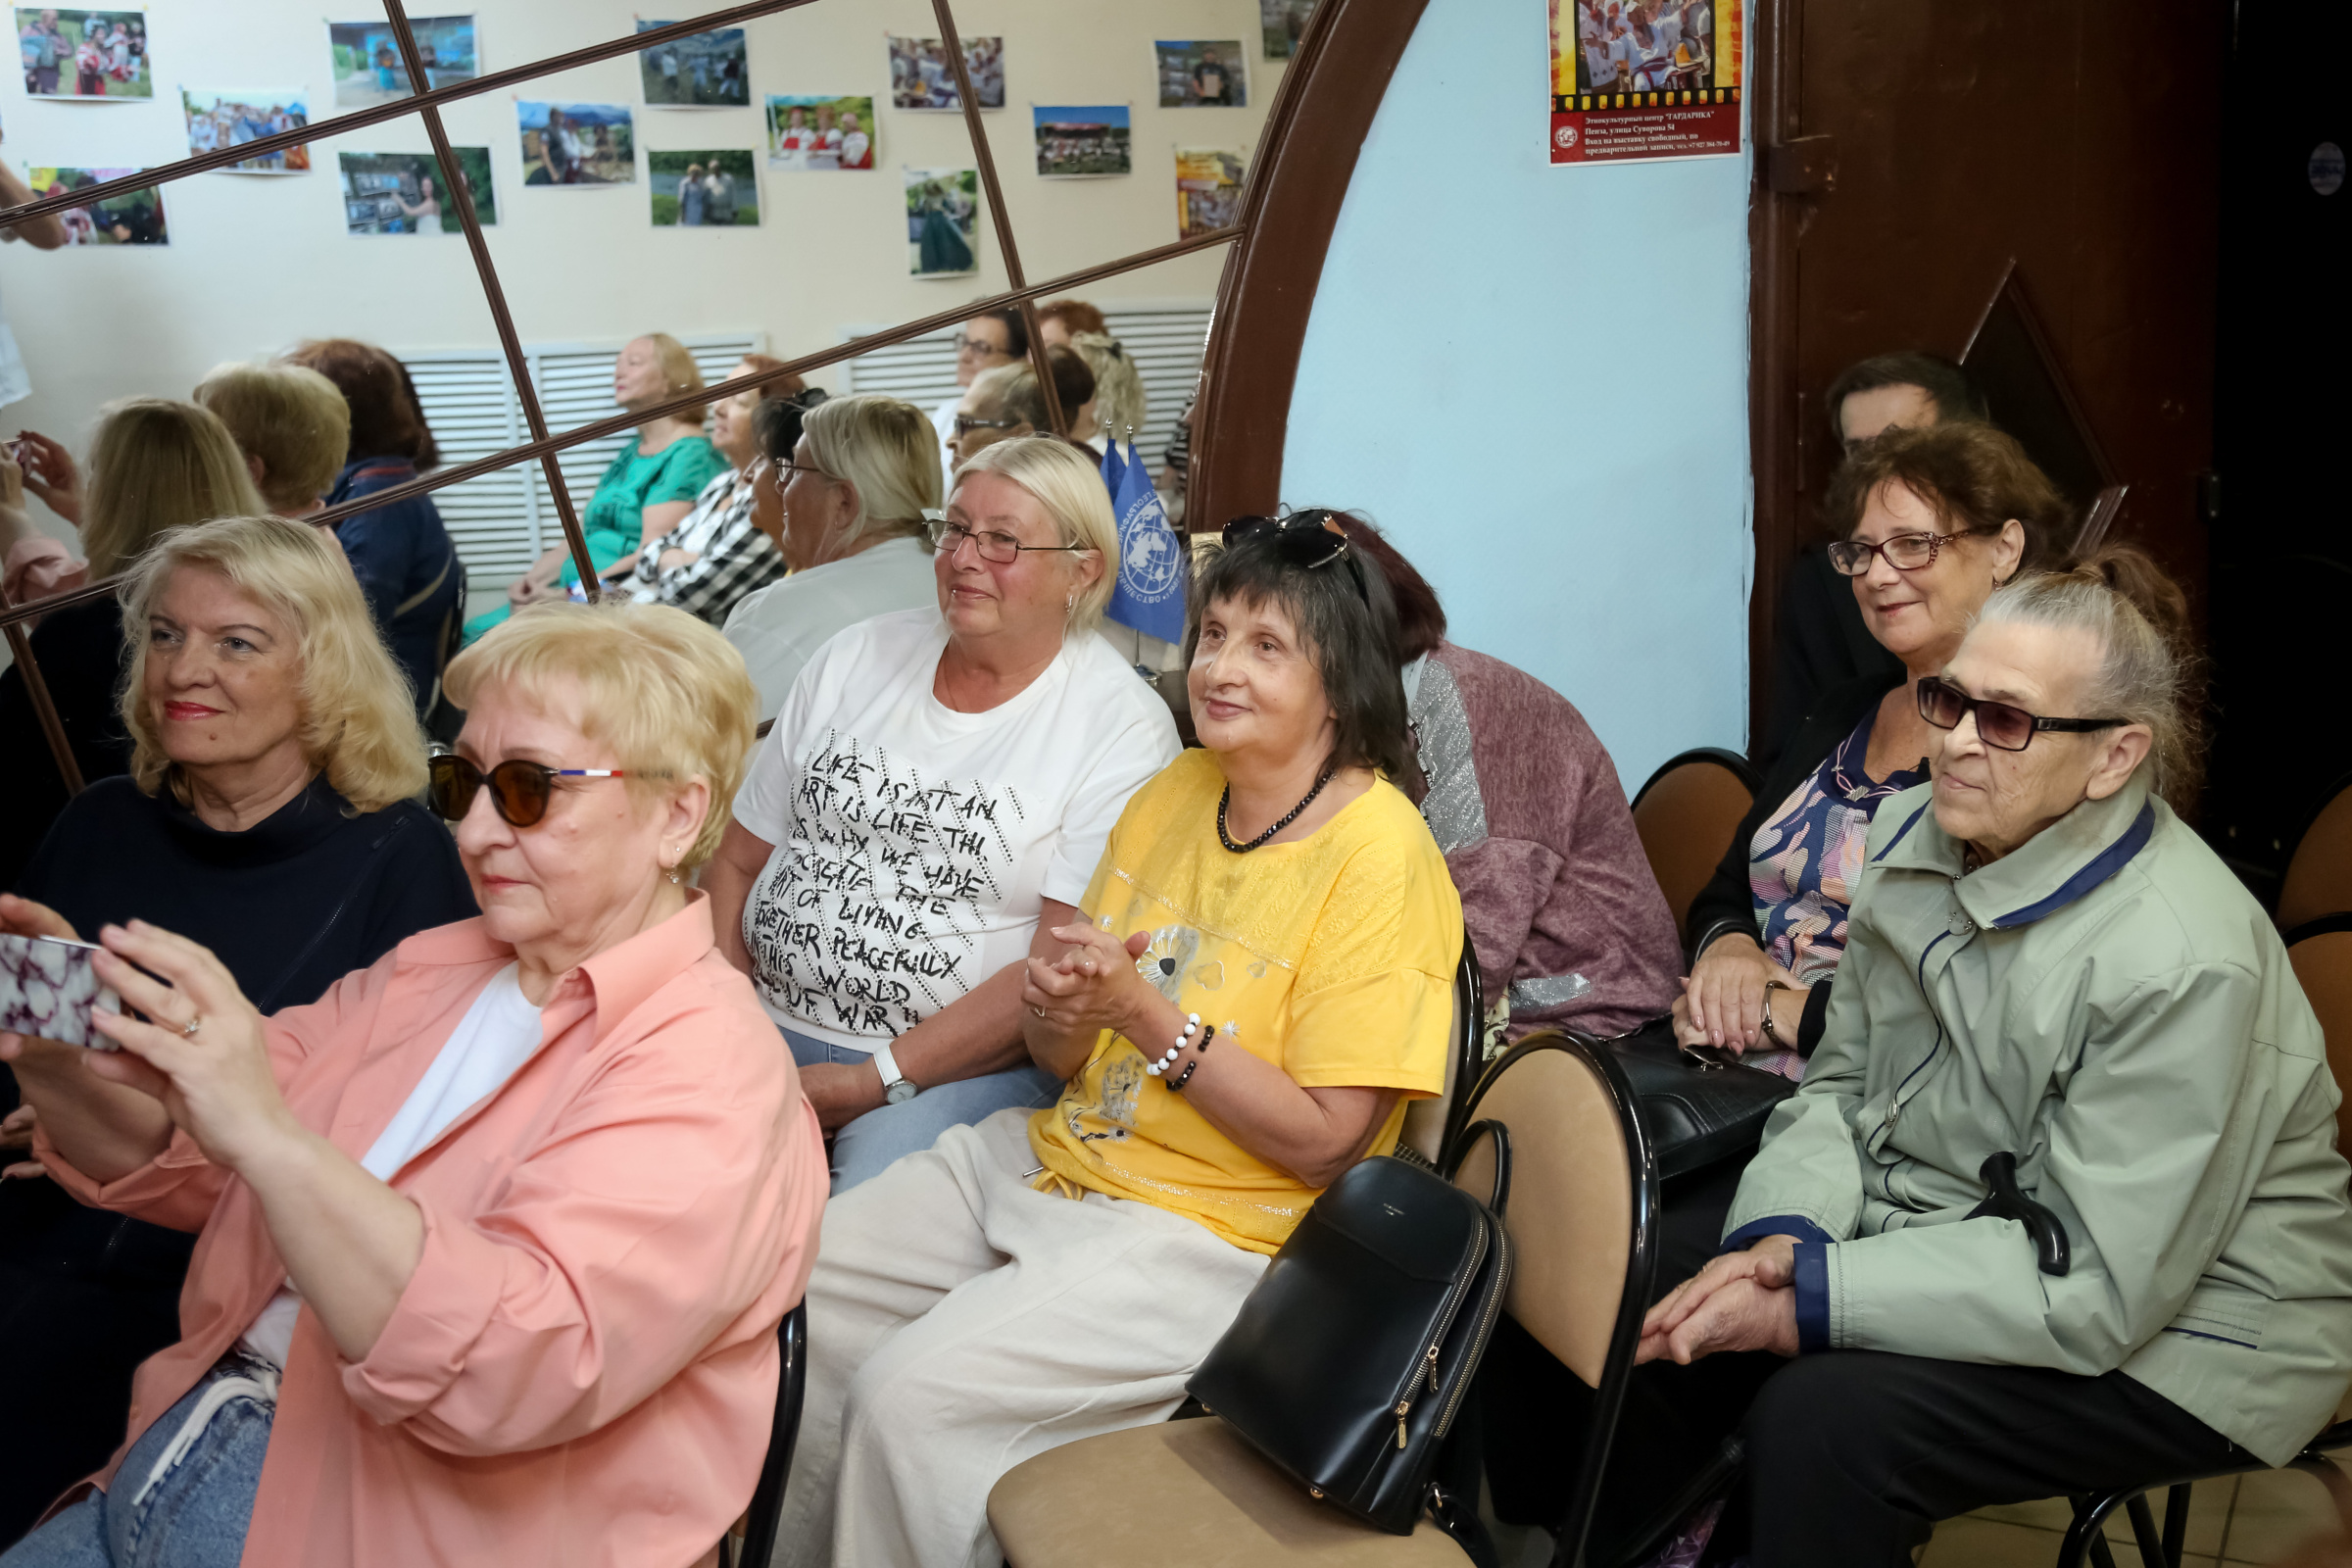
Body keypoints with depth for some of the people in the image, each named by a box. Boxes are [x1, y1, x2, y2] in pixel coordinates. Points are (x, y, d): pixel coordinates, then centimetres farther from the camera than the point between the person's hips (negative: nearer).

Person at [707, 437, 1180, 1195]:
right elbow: (737, 860, 13)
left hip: (964, 1066, -4)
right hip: (765, 1025, 5)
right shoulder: (857, 657, 11)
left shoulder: (1122, 726, -5)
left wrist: (878, 1080, -17)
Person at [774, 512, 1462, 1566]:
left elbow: (1324, 1143, -17)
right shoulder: (1172, 792, 7)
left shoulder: (1378, 856, -14)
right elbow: (1064, 1064, 9)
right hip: (1056, 1155, 7)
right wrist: (1057, 1008, -15)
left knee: (908, 1395, -22)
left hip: (1215, 1231, -7)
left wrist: (1144, 1011, -23)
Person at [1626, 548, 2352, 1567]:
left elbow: (2096, 1288, -26)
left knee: (1821, 1422, -27)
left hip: (2171, 1330, -7)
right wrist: (1783, 1239, -15)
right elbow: (1843, 1085, 5)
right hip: (1951, 1241, 7)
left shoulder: (2183, 965, -27)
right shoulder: (1920, 839, -3)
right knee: (1666, 1317, -7)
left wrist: (1811, 1302, -26)